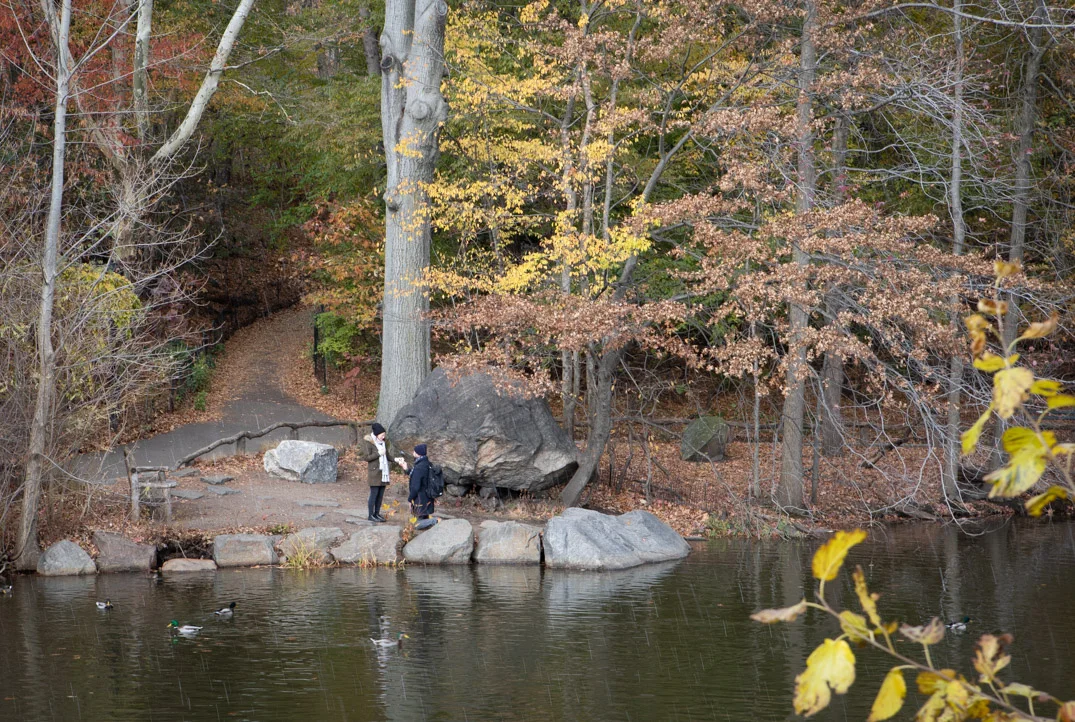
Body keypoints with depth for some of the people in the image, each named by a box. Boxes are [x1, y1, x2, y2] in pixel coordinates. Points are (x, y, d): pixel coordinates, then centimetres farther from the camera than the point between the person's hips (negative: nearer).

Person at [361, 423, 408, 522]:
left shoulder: (384, 441, 8)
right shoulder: (368, 442, -11)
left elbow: (391, 452, 4)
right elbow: (366, 457, -14)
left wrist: (397, 459, -13)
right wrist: (378, 454, -18)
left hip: (383, 471, 7)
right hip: (374, 470, -7)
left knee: (381, 494, 10)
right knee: (374, 493, -4)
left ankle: (377, 514, 19)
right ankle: (371, 515, 3)